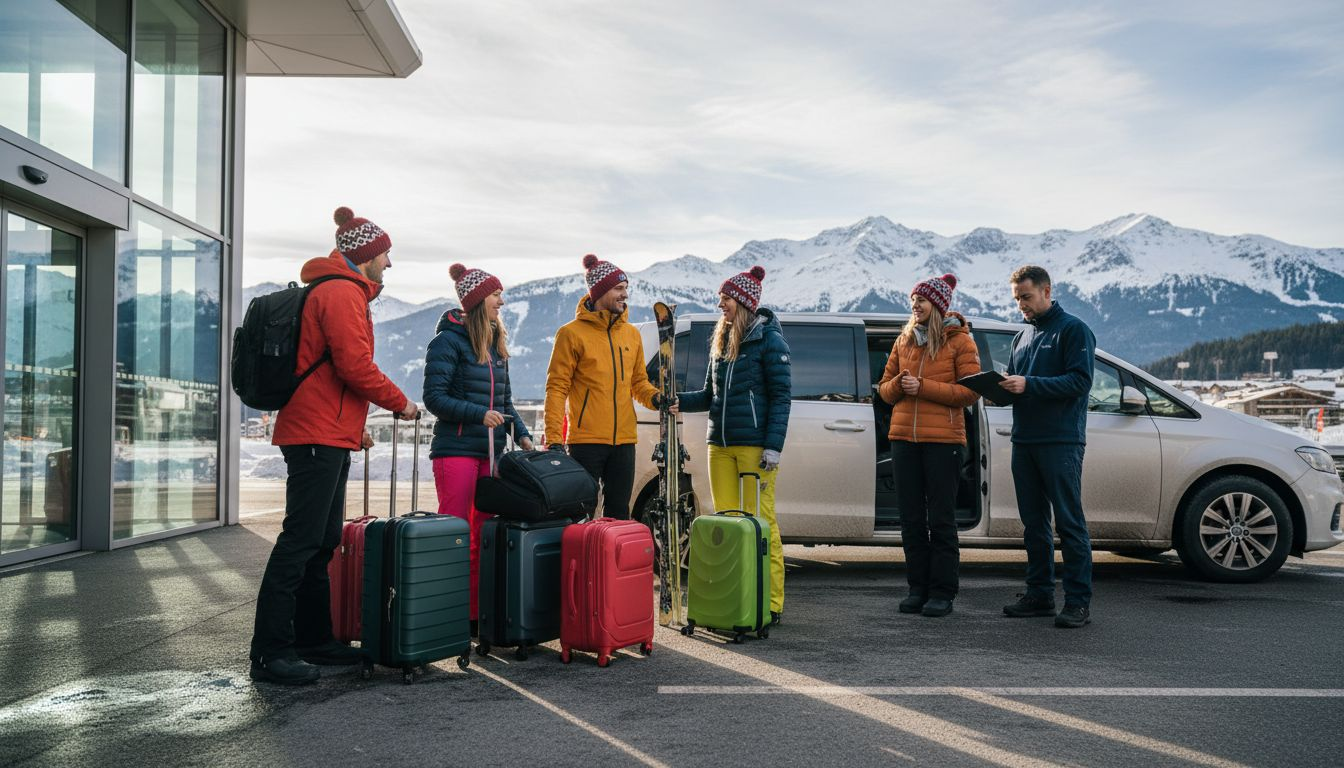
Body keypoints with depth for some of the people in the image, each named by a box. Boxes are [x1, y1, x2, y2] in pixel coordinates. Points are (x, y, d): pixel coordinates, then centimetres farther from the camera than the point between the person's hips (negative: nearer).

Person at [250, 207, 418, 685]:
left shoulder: (336, 291, 23)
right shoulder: (343, 293, -11)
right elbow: (356, 366, -19)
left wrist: (352, 426, 25)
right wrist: (400, 403, -5)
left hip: (326, 435, 11)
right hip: (321, 436, -11)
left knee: (323, 541, 14)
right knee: (301, 539, -11)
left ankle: (314, 638, 22)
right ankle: (270, 652, -9)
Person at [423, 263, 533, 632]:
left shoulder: (495, 344, 15)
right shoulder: (449, 341, -7)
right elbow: (435, 397, -12)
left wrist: (522, 435, 6)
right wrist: (479, 415, -19)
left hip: (491, 452, 7)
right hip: (456, 450, -7)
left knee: (486, 534, 8)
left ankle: (478, 611, 14)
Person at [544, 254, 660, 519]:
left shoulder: (632, 333, 12)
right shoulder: (572, 333, -5)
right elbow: (556, 388, -6)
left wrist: (654, 398, -3)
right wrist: (554, 438, -13)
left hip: (624, 440, 5)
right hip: (586, 441, -5)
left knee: (618, 512, 12)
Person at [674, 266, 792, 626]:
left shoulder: (768, 339, -4)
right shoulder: (721, 340, 17)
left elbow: (781, 396, -8)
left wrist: (773, 446, -15)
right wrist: (681, 401, 2)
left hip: (755, 445, -7)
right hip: (720, 446, 7)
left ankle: (771, 603, 2)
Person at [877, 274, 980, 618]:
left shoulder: (959, 341, -1)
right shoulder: (903, 341, 14)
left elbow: (970, 392, -9)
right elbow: (885, 389, 16)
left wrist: (923, 387, -14)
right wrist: (899, 384, -6)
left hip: (943, 440, -5)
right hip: (904, 438, 5)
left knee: (941, 520, 0)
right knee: (911, 519, 8)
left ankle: (942, 592, 6)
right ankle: (918, 589, 16)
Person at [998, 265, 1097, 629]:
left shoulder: (1073, 329, -3)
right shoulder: (1022, 337, 19)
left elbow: (1080, 381, -14)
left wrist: (1029, 384, -21)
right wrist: (1002, 388, -1)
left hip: (1061, 442, -7)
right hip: (1023, 441, 7)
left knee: (1069, 522, -5)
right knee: (1033, 523, 11)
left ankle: (1078, 601, -2)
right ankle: (1039, 594, 19)